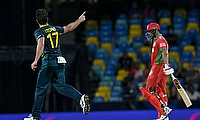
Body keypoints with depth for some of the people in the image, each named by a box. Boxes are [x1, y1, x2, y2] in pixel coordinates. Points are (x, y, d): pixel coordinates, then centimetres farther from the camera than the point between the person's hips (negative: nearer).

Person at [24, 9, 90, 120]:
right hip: (60, 61, 6)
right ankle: (81, 97, -20)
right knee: (61, 86, 4)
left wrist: (36, 61, -28)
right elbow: (69, 27, 28)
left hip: (48, 62, -6)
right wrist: (79, 20, 45)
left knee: (41, 88, 1)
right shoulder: (55, 29, 14)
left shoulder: (39, 32, -4)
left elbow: (41, 44, -22)